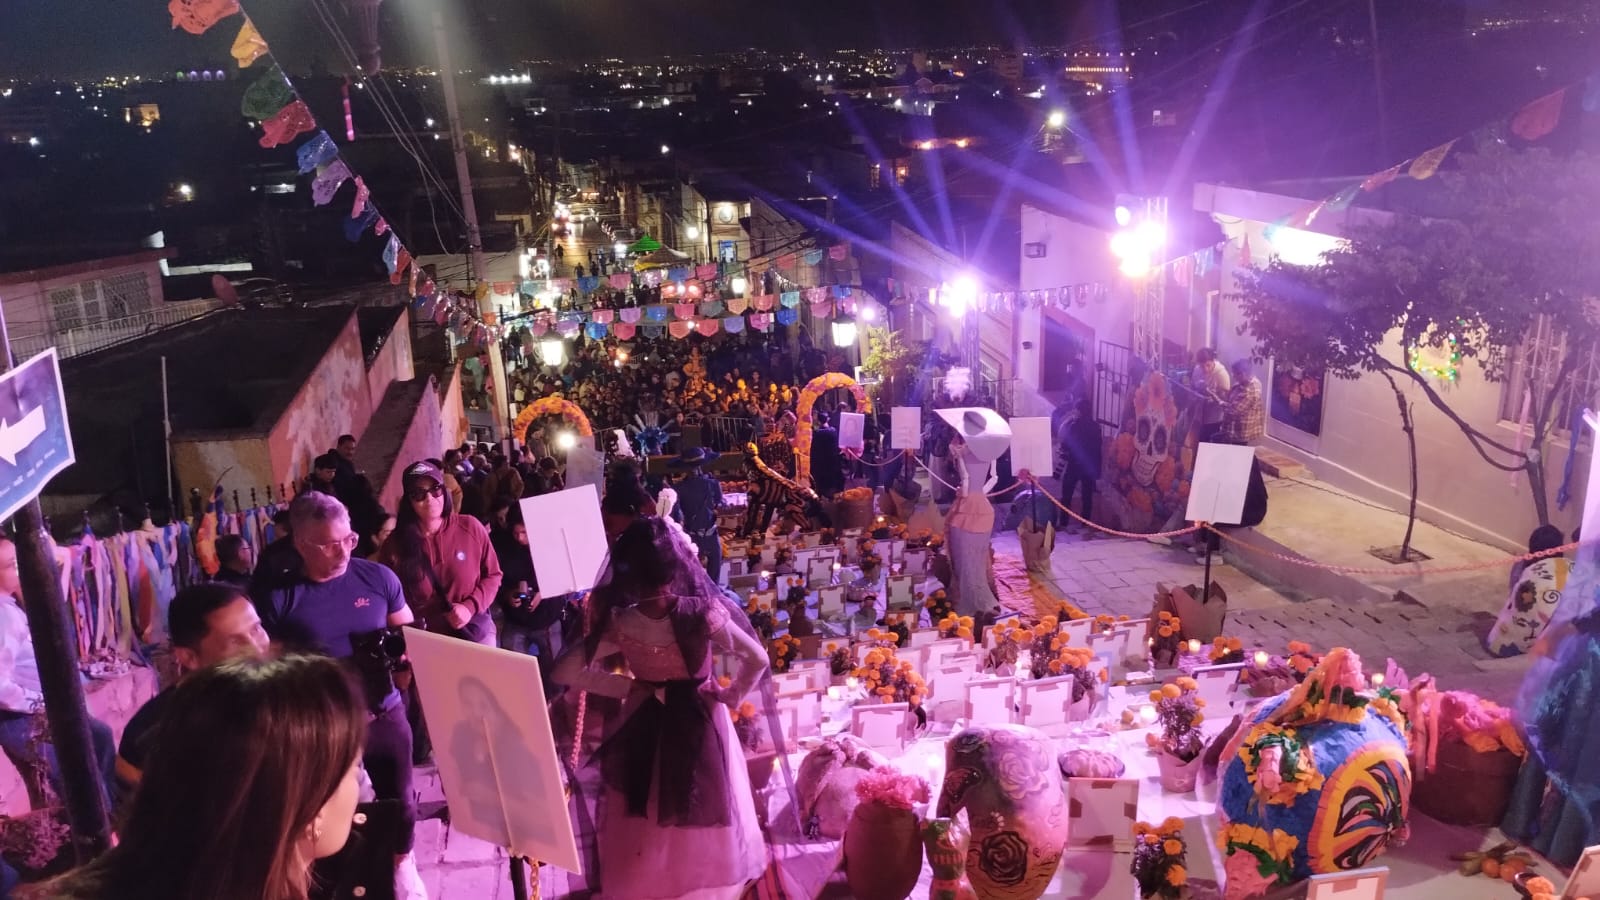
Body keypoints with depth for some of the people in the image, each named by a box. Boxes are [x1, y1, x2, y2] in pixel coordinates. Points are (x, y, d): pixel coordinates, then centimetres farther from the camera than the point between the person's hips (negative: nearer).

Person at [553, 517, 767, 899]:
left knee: (643, 818, 23)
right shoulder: (703, 613, -28)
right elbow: (757, 659, -23)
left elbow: (565, 671, -18)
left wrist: (626, 686, -11)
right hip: (701, 721, 0)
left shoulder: (618, 625, -24)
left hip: (645, 723, 1)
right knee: (703, 806, 24)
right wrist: (731, 695, -6)